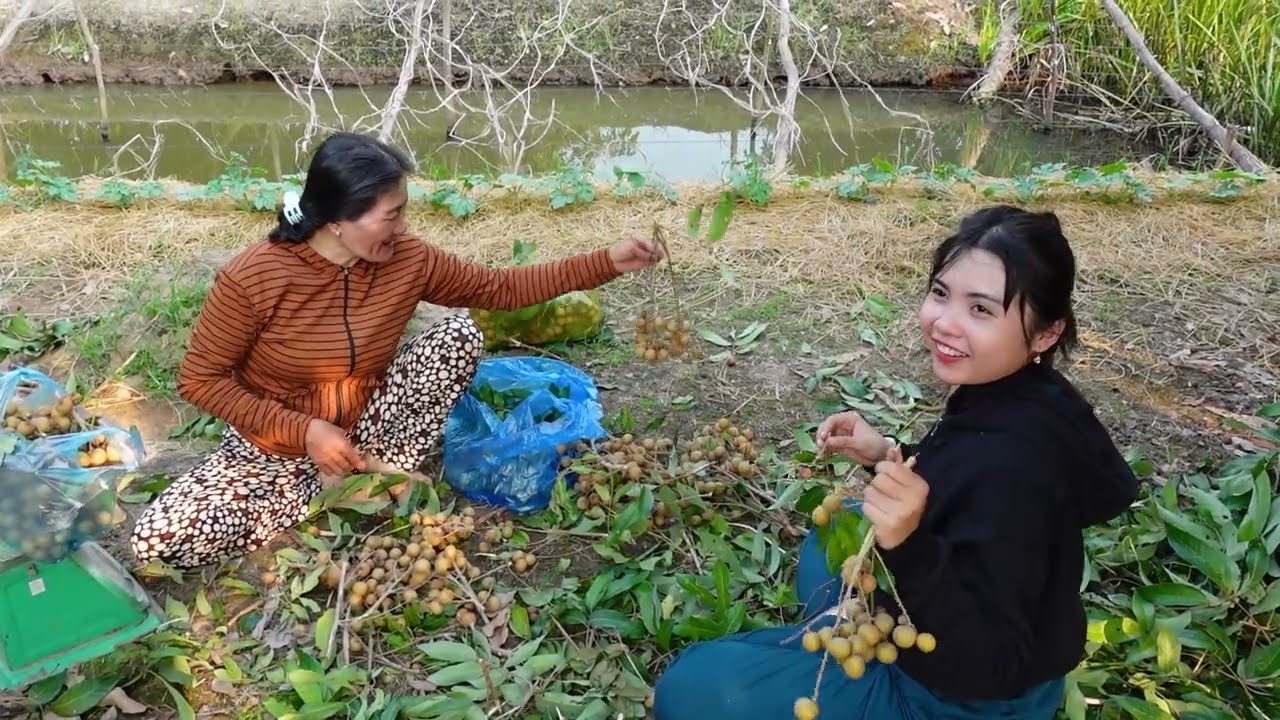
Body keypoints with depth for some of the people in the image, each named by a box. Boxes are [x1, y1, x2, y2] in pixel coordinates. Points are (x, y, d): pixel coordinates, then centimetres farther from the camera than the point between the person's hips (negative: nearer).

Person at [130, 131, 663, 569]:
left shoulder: (407, 260, -14)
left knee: (460, 333, -18)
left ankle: (365, 484, -14)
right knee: (158, 542, -21)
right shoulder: (254, 278, -25)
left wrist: (607, 263, -11)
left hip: (366, 435, 2)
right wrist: (306, 432, -25)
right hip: (277, 446, -2)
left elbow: (499, 288, -5)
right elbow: (199, 380, -16)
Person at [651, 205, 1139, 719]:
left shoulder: (1013, 465, -34)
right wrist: (886, 457, -3)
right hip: (934, 627, 9)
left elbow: (984, 669, -33)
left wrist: (908, 547, -47)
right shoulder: (1004, 398, -7)